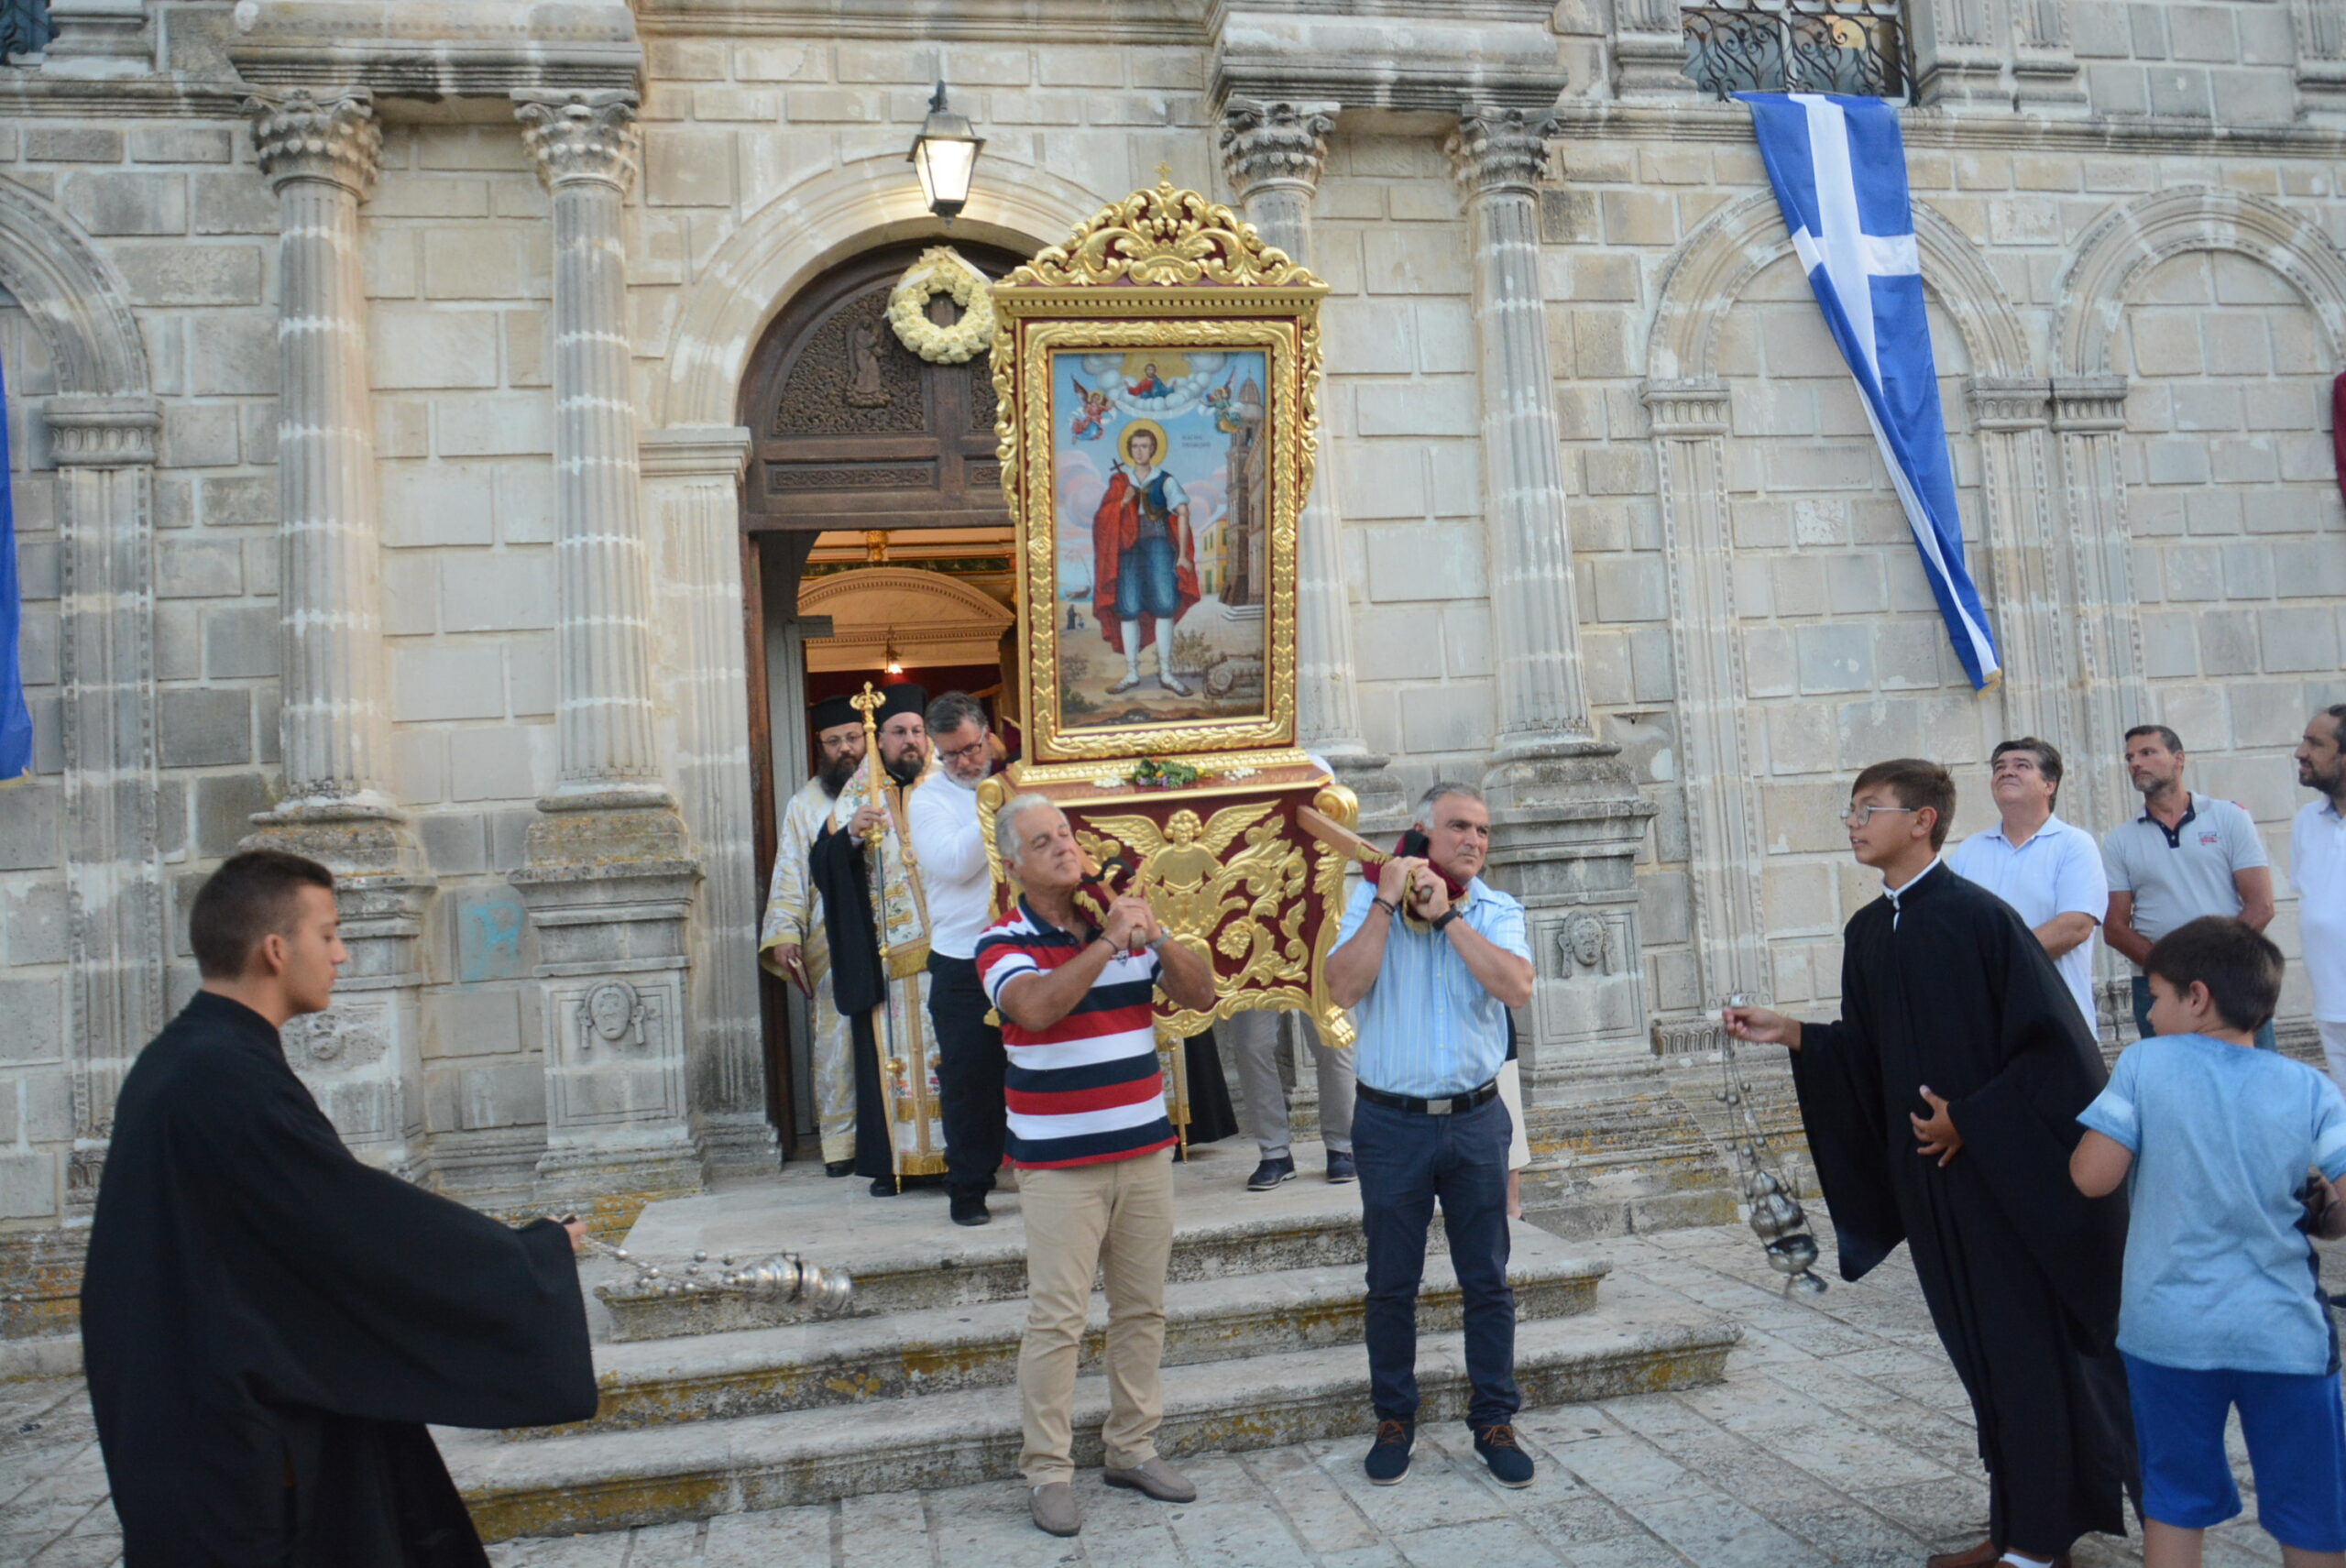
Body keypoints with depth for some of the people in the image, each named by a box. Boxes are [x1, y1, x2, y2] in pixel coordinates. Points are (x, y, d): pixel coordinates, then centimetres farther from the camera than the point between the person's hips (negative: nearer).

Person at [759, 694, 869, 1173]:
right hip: (832, 947, 0)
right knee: (837, 1041, 1)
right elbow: (790, 878, 5)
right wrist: (784, 935, -7)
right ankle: (841, 1140, 11)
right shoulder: (806, 803, 9)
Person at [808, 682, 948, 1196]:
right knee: (890, 1053, 1)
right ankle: (896, 1161, 8)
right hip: (884, 959, 0)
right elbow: (821, 865, -1)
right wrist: (851, 835, -19)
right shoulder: (857, 797, 7)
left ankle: (953, 1152, 11)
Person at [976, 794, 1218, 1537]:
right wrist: (1109, 942, -28)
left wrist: (1157, 938, -16)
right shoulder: (1003, 941, -8)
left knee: (1143, 1308, 13)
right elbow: (1036, 1007, -27)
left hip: (1146, 1150, 5)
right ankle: (1046, 1471, 12)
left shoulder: (1127, 922, 6)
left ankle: (1133, 1449, 27)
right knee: (1057, 1319, -1)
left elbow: (1200, 994, 0)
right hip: (1059, 1163, -5)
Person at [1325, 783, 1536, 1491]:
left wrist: (1448, 915, -17)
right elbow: (1343, 987, -16)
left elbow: (1517, 987, -16)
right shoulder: (1372, 900, -1)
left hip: (1475, 1119, 1)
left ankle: (1494, 1421, 25)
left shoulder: (1498, 911, 3)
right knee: (1392, 1284, 10)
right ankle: (1394, 1419, 26)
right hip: (1391, 1121, -1)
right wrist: (1387, 902, -18)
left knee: (1487, 1280, 10)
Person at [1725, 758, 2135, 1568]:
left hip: (2007, 1176, -7)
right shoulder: (1867, 931, 6)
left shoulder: (1978, 916, -15)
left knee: (2027, 1346, 5)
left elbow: (2055, 1047, -15)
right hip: (1928, 1176, 7)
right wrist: (1790, 1033, -2)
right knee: (1978, 1350, 15)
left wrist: (1971, 1119, -16)